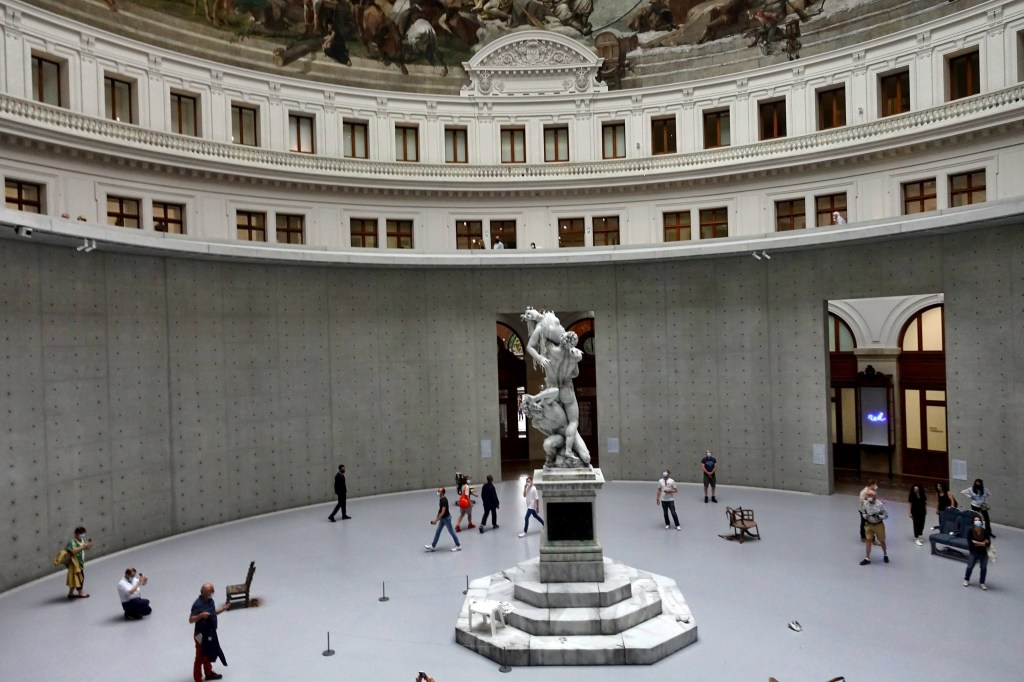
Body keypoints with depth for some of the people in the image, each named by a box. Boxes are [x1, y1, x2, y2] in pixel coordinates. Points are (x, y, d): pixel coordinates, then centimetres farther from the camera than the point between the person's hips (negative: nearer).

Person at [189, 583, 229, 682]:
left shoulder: (211, 601, 0)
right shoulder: (198, 604, -24)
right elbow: (191, 620, -23)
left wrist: (223, 609, 4)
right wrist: (201, 615, -38)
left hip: (211, 633, 8)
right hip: (201, 635, -8)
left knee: (209, 654, 25)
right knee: (200, 657, 5)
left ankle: (208, 672, 43)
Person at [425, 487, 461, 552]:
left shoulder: (444, 500, -25)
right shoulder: (440, 499, 3)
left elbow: (443, 512, -28)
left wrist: (436, 520, -26)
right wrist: (436, 518, 12)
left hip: (446, 518, -9)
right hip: (442, 518, 9)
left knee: (451, 532, 4)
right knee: (437, 532, 13)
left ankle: (458, 546, 17)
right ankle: (433, 546, 21)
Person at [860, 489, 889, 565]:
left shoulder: (879, 504, -22)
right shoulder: (865, 503, -10)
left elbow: (886, 515, -13)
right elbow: (864, 513, 4)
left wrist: (878, 516, -29)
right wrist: (866, 516, -18)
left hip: (879, 525, -3)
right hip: (869, 524, 3)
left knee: (881, 541, 15)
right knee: (868, 541, 1)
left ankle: (885, 555, 42)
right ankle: (867, 559, 9)